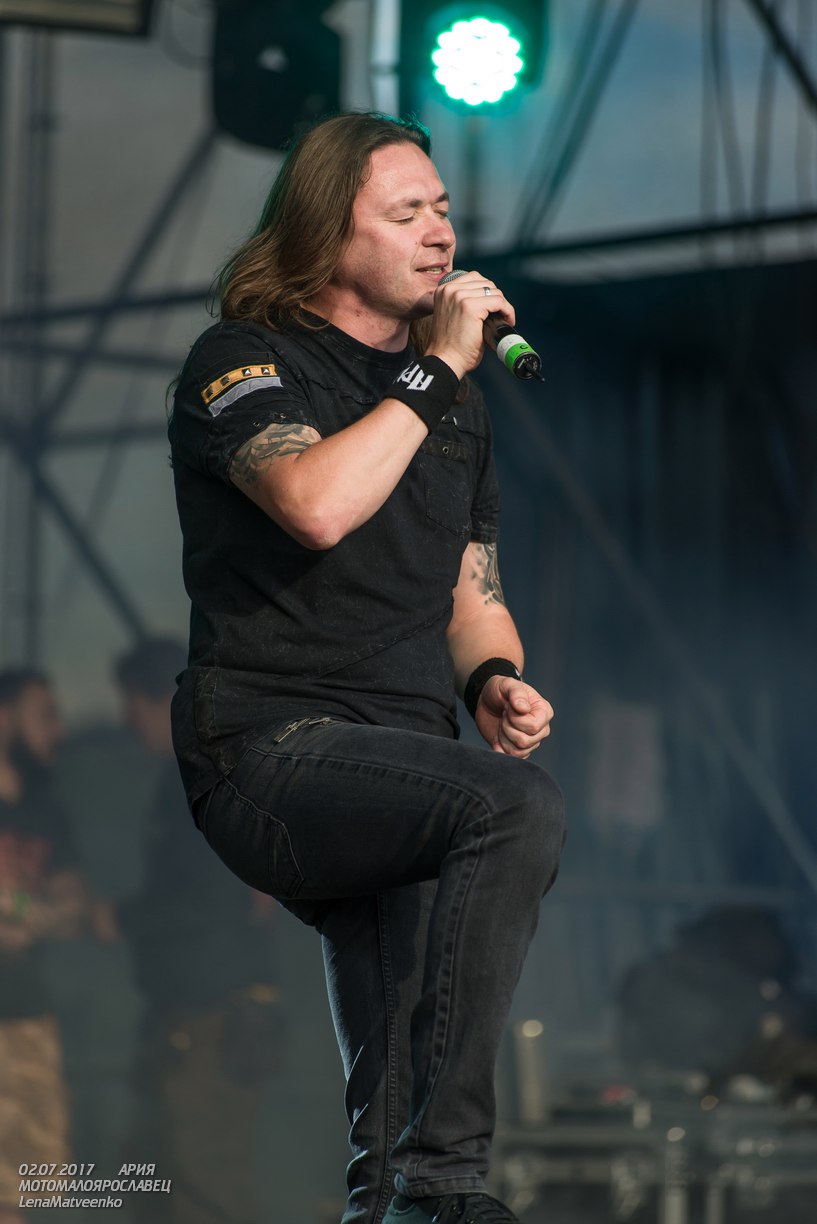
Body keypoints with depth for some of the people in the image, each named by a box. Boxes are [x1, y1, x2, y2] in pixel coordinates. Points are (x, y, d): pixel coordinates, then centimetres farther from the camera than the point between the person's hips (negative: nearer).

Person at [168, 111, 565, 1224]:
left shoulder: (454, 406, 22)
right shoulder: (244, 363, 0)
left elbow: (474, 596, 27)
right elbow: (318, 504, -22)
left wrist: (494, 680, 4)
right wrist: (436, 370, -11)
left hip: (402, 762, 7)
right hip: (271, 747, -7)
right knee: (517, 806, -31)